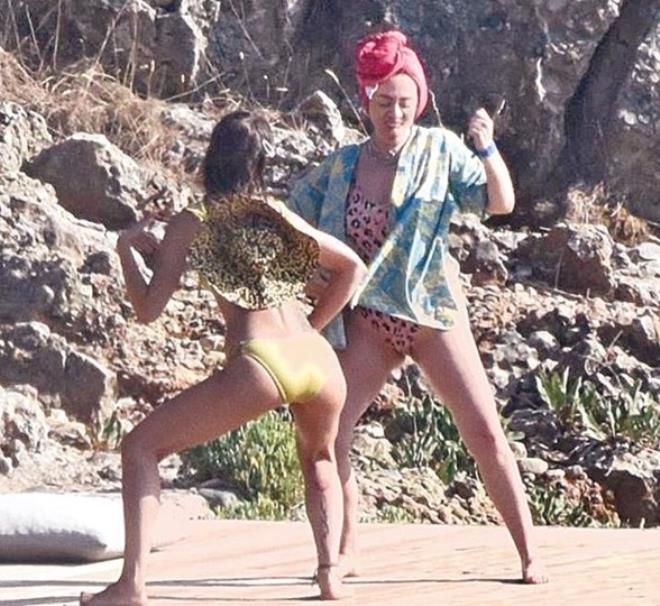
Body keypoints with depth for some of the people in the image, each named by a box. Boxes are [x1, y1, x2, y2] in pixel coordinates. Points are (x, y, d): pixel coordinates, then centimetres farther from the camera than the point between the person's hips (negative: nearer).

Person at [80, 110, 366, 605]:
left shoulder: (191, 224, 9)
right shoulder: (278, 214, 22)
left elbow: (148, 309, 9)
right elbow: (353, 268, 26)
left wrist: (127, 250, 24)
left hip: (259, 367, -4)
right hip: (319, 361, 4)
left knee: (141, 447, 9)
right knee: (319, 458, 35)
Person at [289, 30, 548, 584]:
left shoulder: (439, 150, -2)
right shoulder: (341, 166, 3)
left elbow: (501, 203, -7)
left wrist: (487, 149, -21)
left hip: (433, 311, -2)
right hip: (369, 321, 2)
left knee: (484, 430, -8)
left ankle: (529, 553, -2)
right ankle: (345, 552, 6)